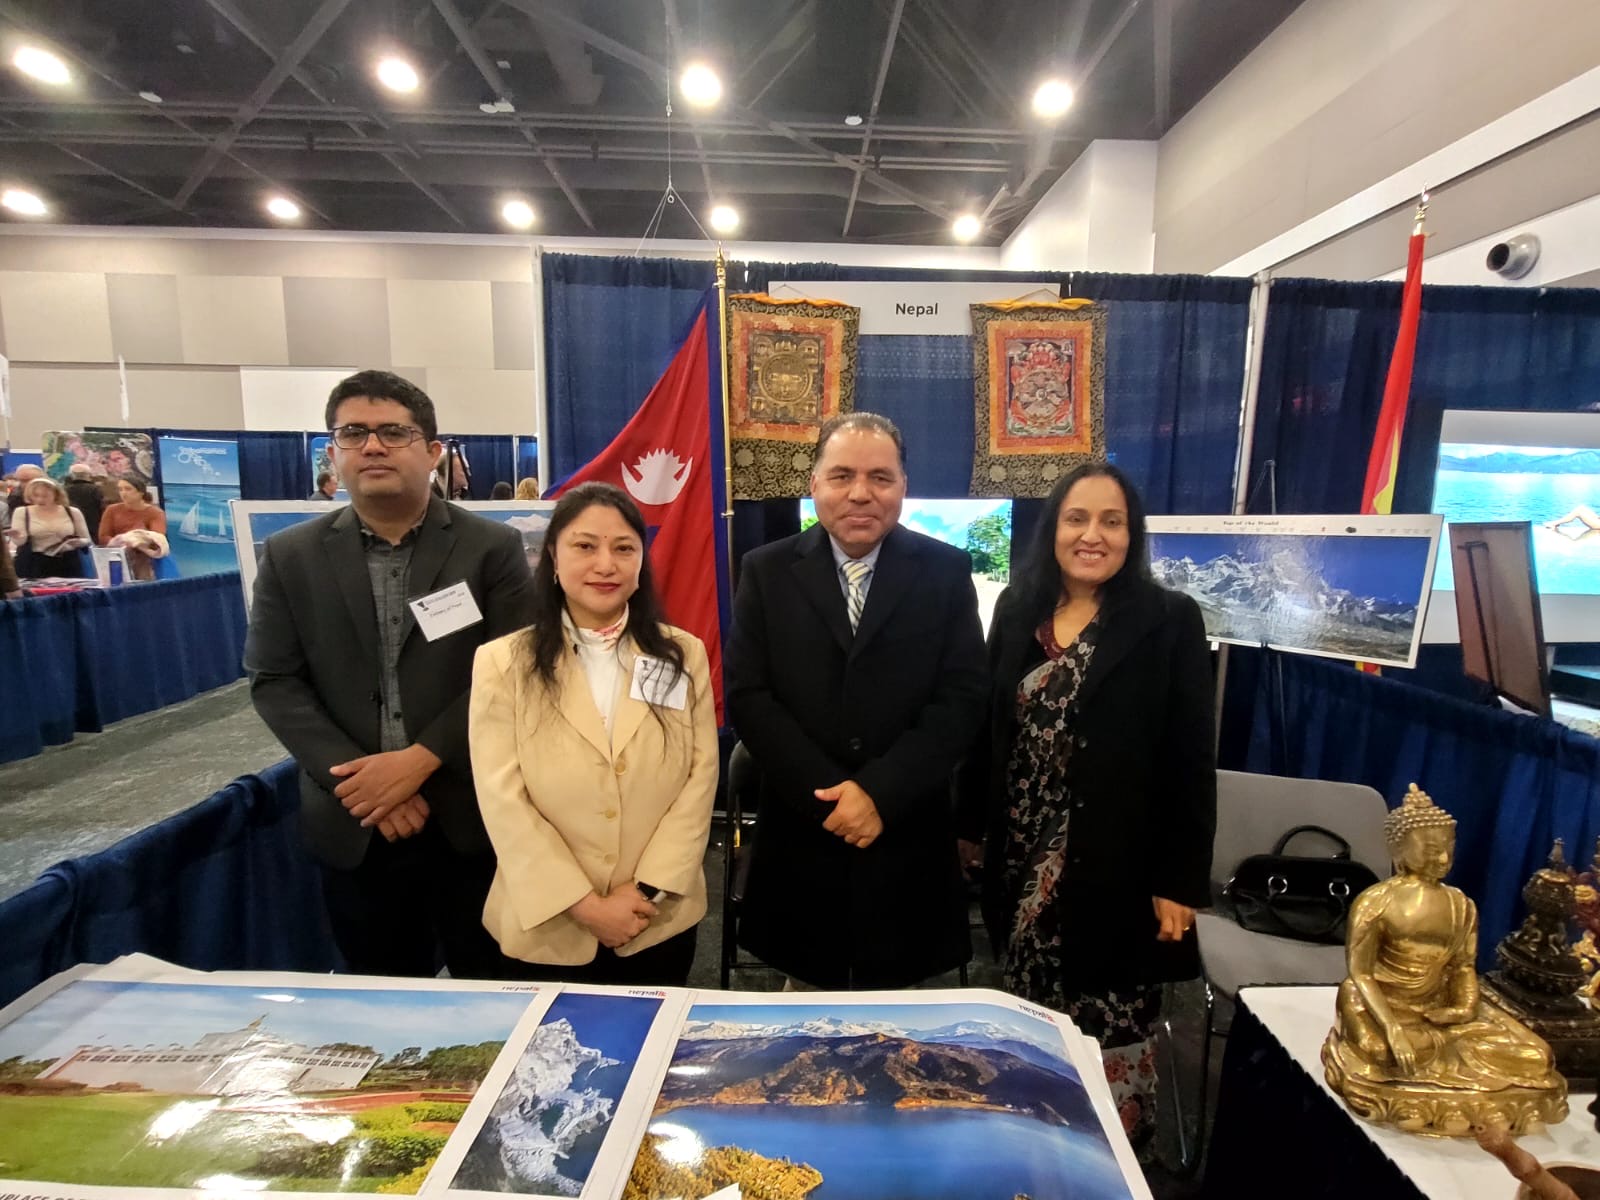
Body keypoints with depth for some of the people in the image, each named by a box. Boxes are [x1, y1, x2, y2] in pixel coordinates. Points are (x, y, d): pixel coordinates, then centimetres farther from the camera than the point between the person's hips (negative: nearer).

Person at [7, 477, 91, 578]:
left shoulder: (72, 512, 5)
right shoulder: (22, 512, 4)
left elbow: (86, 540, 9)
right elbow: (20, 541, -5)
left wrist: (78, 542, -13)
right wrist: (17, 537, -27)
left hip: (68, 564, 1)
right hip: (36, 565, 0)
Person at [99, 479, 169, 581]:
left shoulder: (155, 513, 2)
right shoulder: (112, 510, 12)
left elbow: (159, 538, -17)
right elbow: (103, 537, 4)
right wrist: (118, 543, -17)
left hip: (144, 555, -2)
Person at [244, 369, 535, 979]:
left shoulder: (493, 547, -5)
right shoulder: (289, 556, 3)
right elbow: (274, 682, 0)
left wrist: (418, 761, -16)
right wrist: (358, 779, -11)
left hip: (471, 815, -2)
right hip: (353, 823, 2)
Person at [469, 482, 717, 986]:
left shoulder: (683, 655, -1)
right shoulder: (501, 663, -5)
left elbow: (701, 777, -4)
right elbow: (502, 800, -10)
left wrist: (649, 889, -11)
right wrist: (584, 904, -14)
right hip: (548, 928, -1)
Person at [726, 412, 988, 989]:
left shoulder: (946, 572, -2)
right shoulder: (767, 571, -1)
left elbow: (963, 697, -7)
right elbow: (746, 694, -6)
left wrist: (879, 792, -16)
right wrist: (825, 793, -14)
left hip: (906, 836, 0)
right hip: (801, 833, 1)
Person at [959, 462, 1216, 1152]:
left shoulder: (1169, 621, -9)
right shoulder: (1017, 609, 2)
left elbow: (1191, 759, -9)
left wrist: (1180, 881, -10)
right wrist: (971, 823, 11)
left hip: (1114, 867, -3)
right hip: (1024, 860, 4)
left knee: (1111, 1026, 9)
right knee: (1032, 1018, 18)